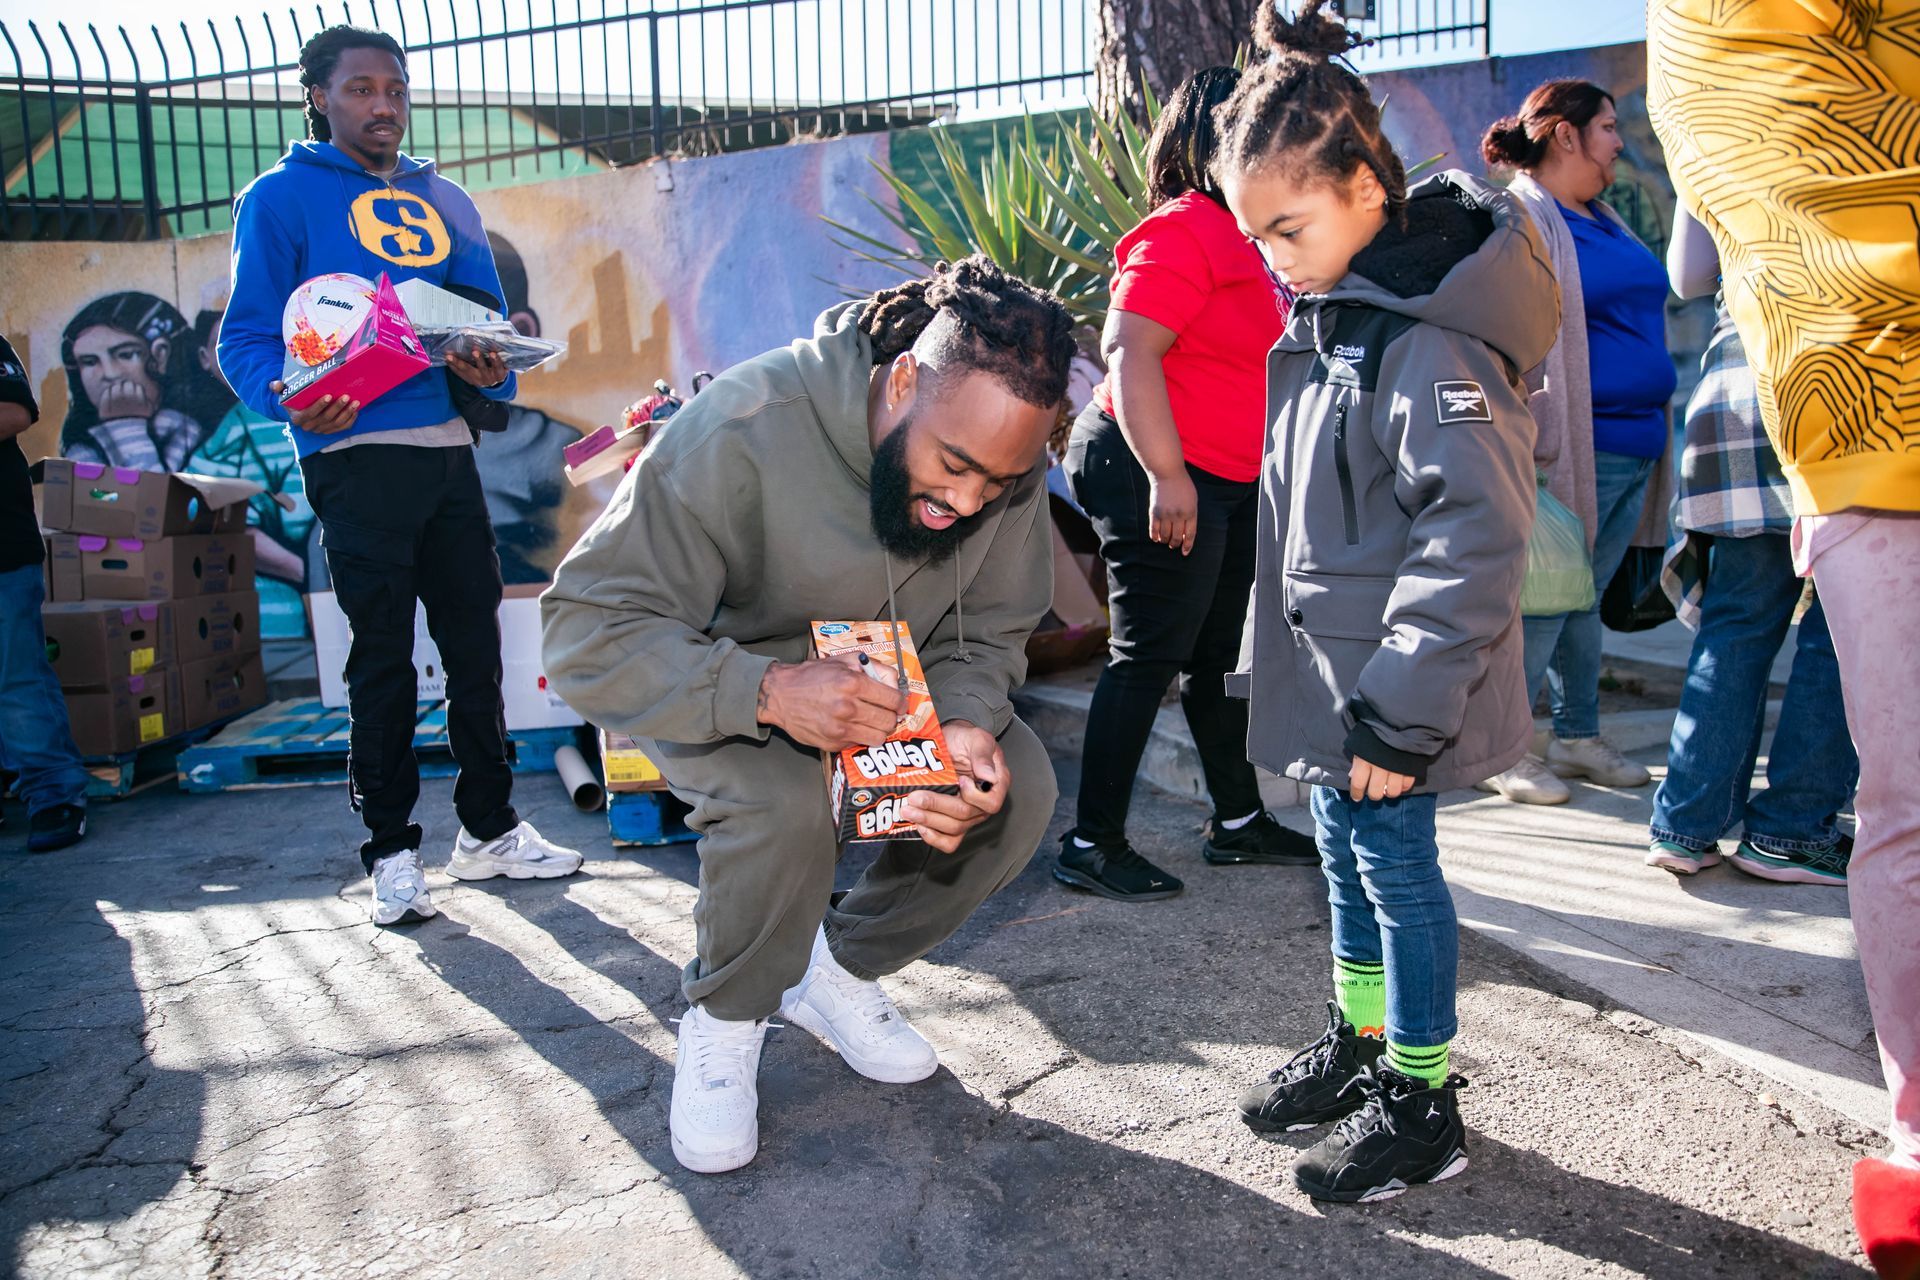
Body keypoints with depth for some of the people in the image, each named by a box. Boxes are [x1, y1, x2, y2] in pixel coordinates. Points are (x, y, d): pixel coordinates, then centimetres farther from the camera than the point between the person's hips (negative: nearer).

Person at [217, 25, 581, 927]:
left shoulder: (445, 202, 18)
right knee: (383, 658, 0)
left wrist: (493, 368, -7)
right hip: (355, 455, -5)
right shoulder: (282, 197, 3)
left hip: (447, 447, 5)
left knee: (476, 643, 7)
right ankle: (390, 851, 13)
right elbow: (247, 338, -2)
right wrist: (290, 399, -24)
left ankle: (488, 829, 20)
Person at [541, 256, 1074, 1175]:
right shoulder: (740, 434, -34)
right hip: (719, 692, -4)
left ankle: (839, 973, 6)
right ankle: (722, 1023, -2)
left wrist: (966, 722, -32)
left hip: (887, 693, 5)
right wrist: (767, 691, -48)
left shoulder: (1008, 467, -18)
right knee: (780, 805, -35)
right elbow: (587, 630, -33)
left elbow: (990, 633, -8)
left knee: (1020, 785, -18)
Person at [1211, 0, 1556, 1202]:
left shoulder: (1430, 339, -21)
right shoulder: (1327, 316, 8)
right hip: (1329, 671, 9)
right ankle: (1362, 1039, 38)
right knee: (1345, 850, 19)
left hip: (1391, 683, -9)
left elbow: (1475, 540, -25)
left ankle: (1423, 1100, 22)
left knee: (1397, 861, 3)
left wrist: (1401, 713, -24)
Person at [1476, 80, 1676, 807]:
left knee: (1584, 601, 15)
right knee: (1540, 604, -4)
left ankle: (1577, 737, 24)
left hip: (1633, 450, 9)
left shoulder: (1603, 222, 20)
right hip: (1571, 449, -9)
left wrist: (1656, 439, 25)